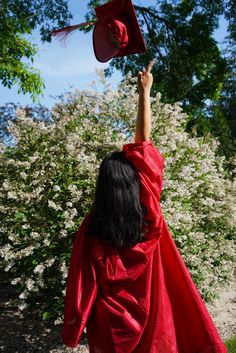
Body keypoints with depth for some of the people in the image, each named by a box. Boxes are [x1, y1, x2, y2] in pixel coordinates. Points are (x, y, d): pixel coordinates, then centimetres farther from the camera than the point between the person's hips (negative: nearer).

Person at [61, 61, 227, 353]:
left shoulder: (92, 226, -20)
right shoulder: (148, 209, -17)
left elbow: (81, 280, -13)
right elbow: (143, 144, -13)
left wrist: (73, 329, 1)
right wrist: (144, 92, -4)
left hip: (110, 322, -1)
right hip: (151, 311, 2)